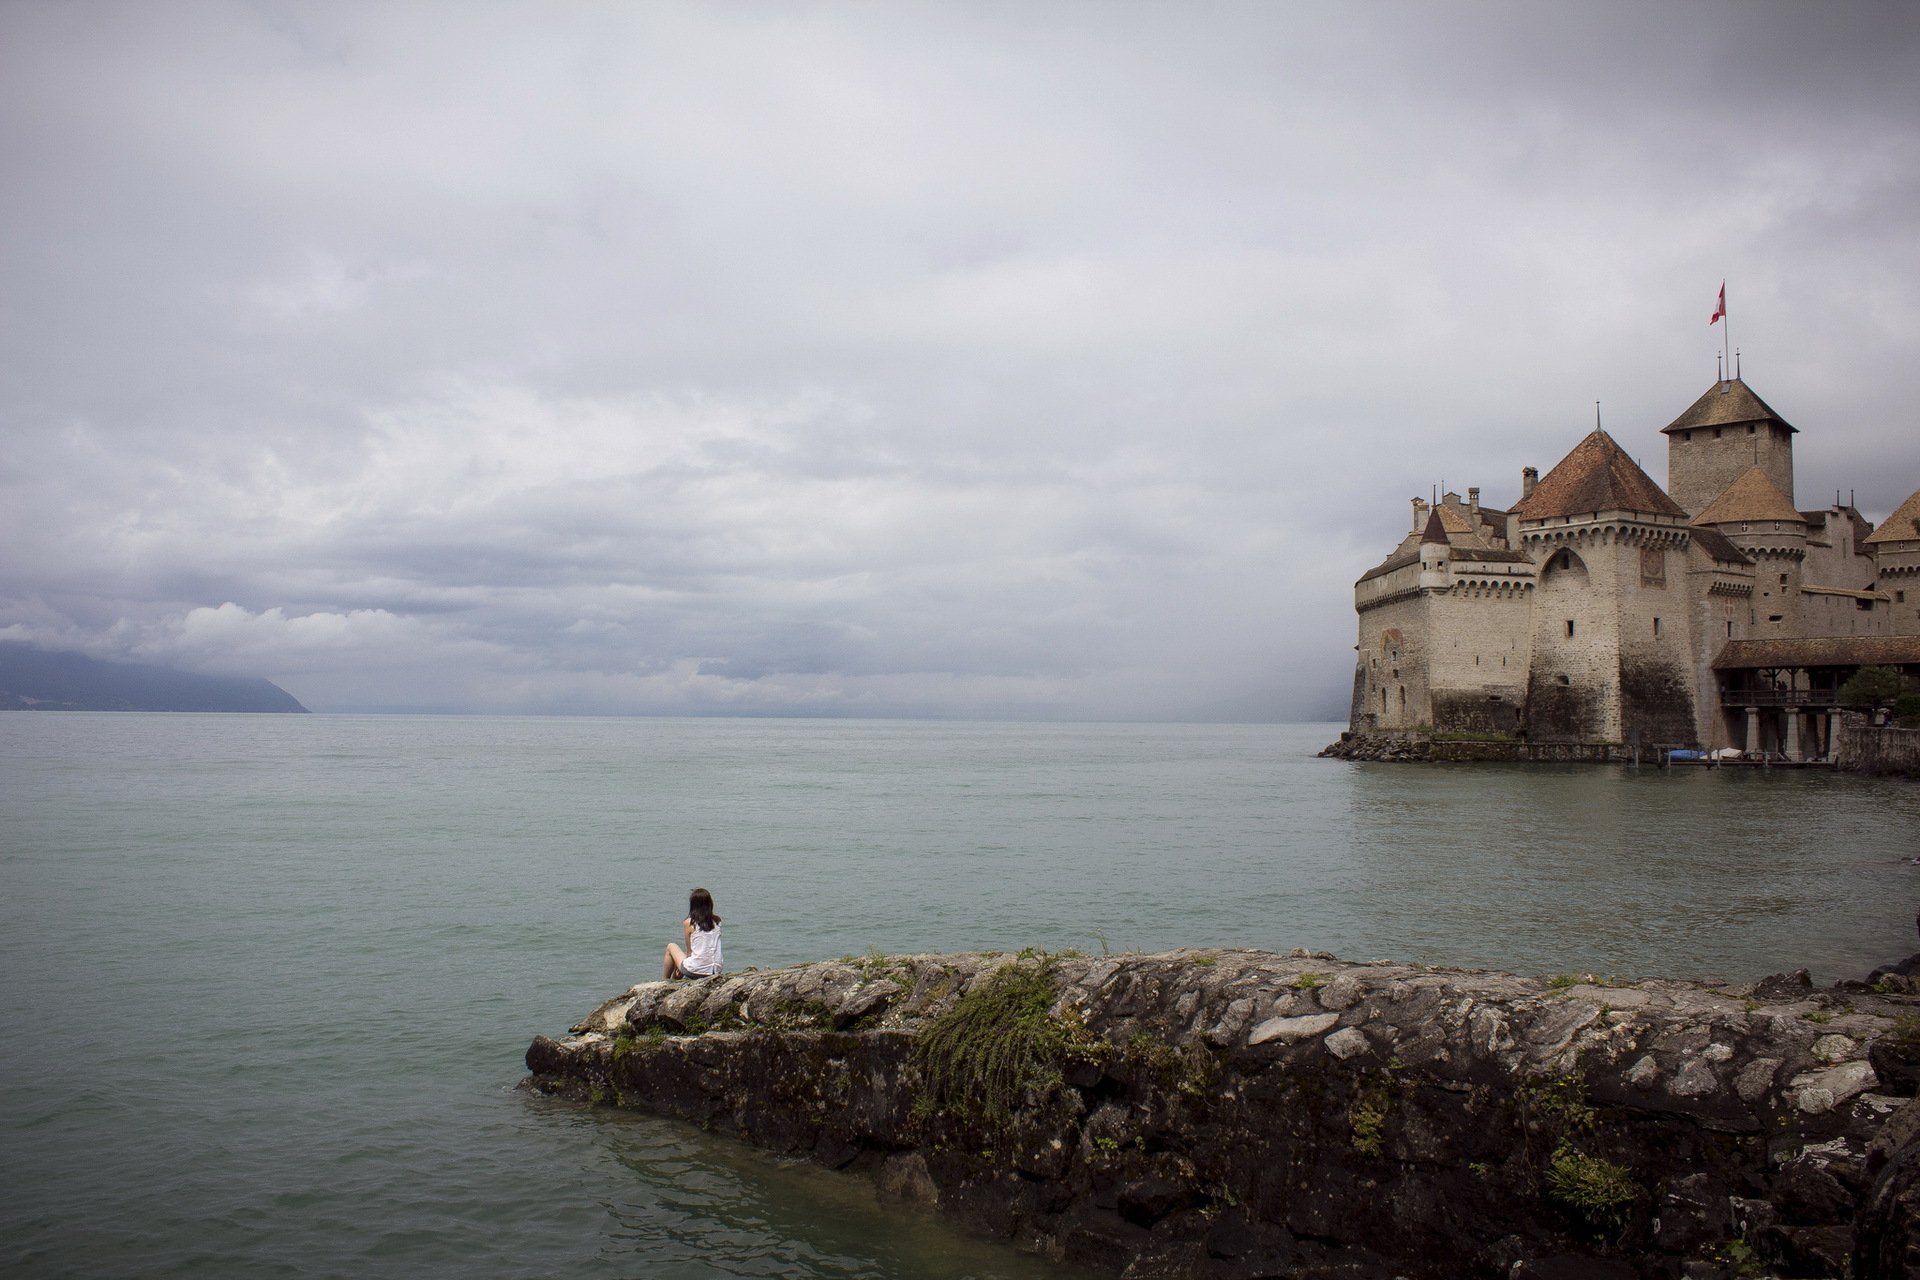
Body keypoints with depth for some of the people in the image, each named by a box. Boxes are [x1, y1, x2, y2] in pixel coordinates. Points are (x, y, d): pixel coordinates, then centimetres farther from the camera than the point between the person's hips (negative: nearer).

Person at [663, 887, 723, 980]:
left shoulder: (688, 923, -7)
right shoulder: (717, 922, 5)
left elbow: (689, 951, -2)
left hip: (694, 971, -5)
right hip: (715, 971, 5)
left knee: (671, 946, 22)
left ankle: (663, 982, 31)